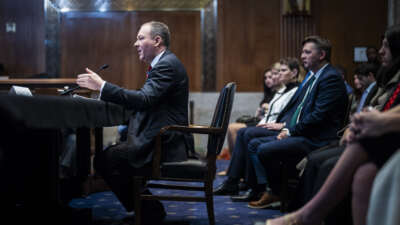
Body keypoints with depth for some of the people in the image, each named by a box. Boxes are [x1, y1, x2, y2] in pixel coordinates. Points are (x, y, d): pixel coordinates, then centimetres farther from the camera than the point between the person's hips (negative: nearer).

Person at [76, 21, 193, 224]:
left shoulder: (167, 64, -14)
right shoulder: (163, 63, 19)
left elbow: (145, 99, -26)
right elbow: (147, 100, 19)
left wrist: (102, 86, -25)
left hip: (165, 144, -11)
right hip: (161, 139, 11)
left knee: (104, 160, -14)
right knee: (112, 154, 16)